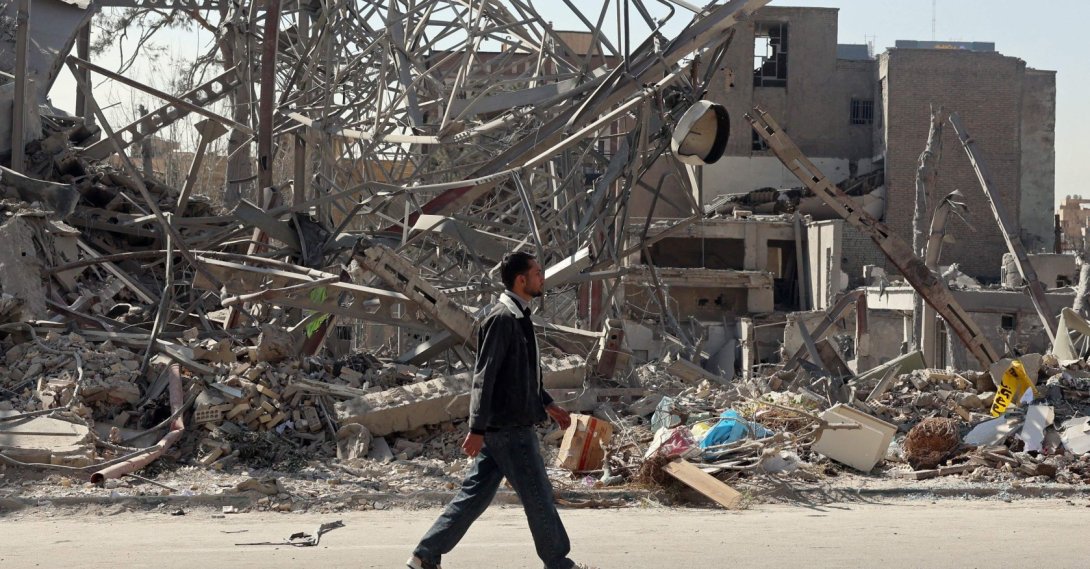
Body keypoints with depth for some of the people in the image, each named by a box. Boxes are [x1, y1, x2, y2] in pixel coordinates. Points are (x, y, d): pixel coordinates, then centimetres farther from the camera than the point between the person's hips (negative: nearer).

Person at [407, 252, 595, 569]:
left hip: (503, 427, 10)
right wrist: (477, 429, -23)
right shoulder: (502, 319, -17)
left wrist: (547, 404, 26)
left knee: (475, 494, 11)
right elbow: (484, 376, -21)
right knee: (538, 495, 3)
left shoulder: (518, 317, 14)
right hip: (509, 427, -10)